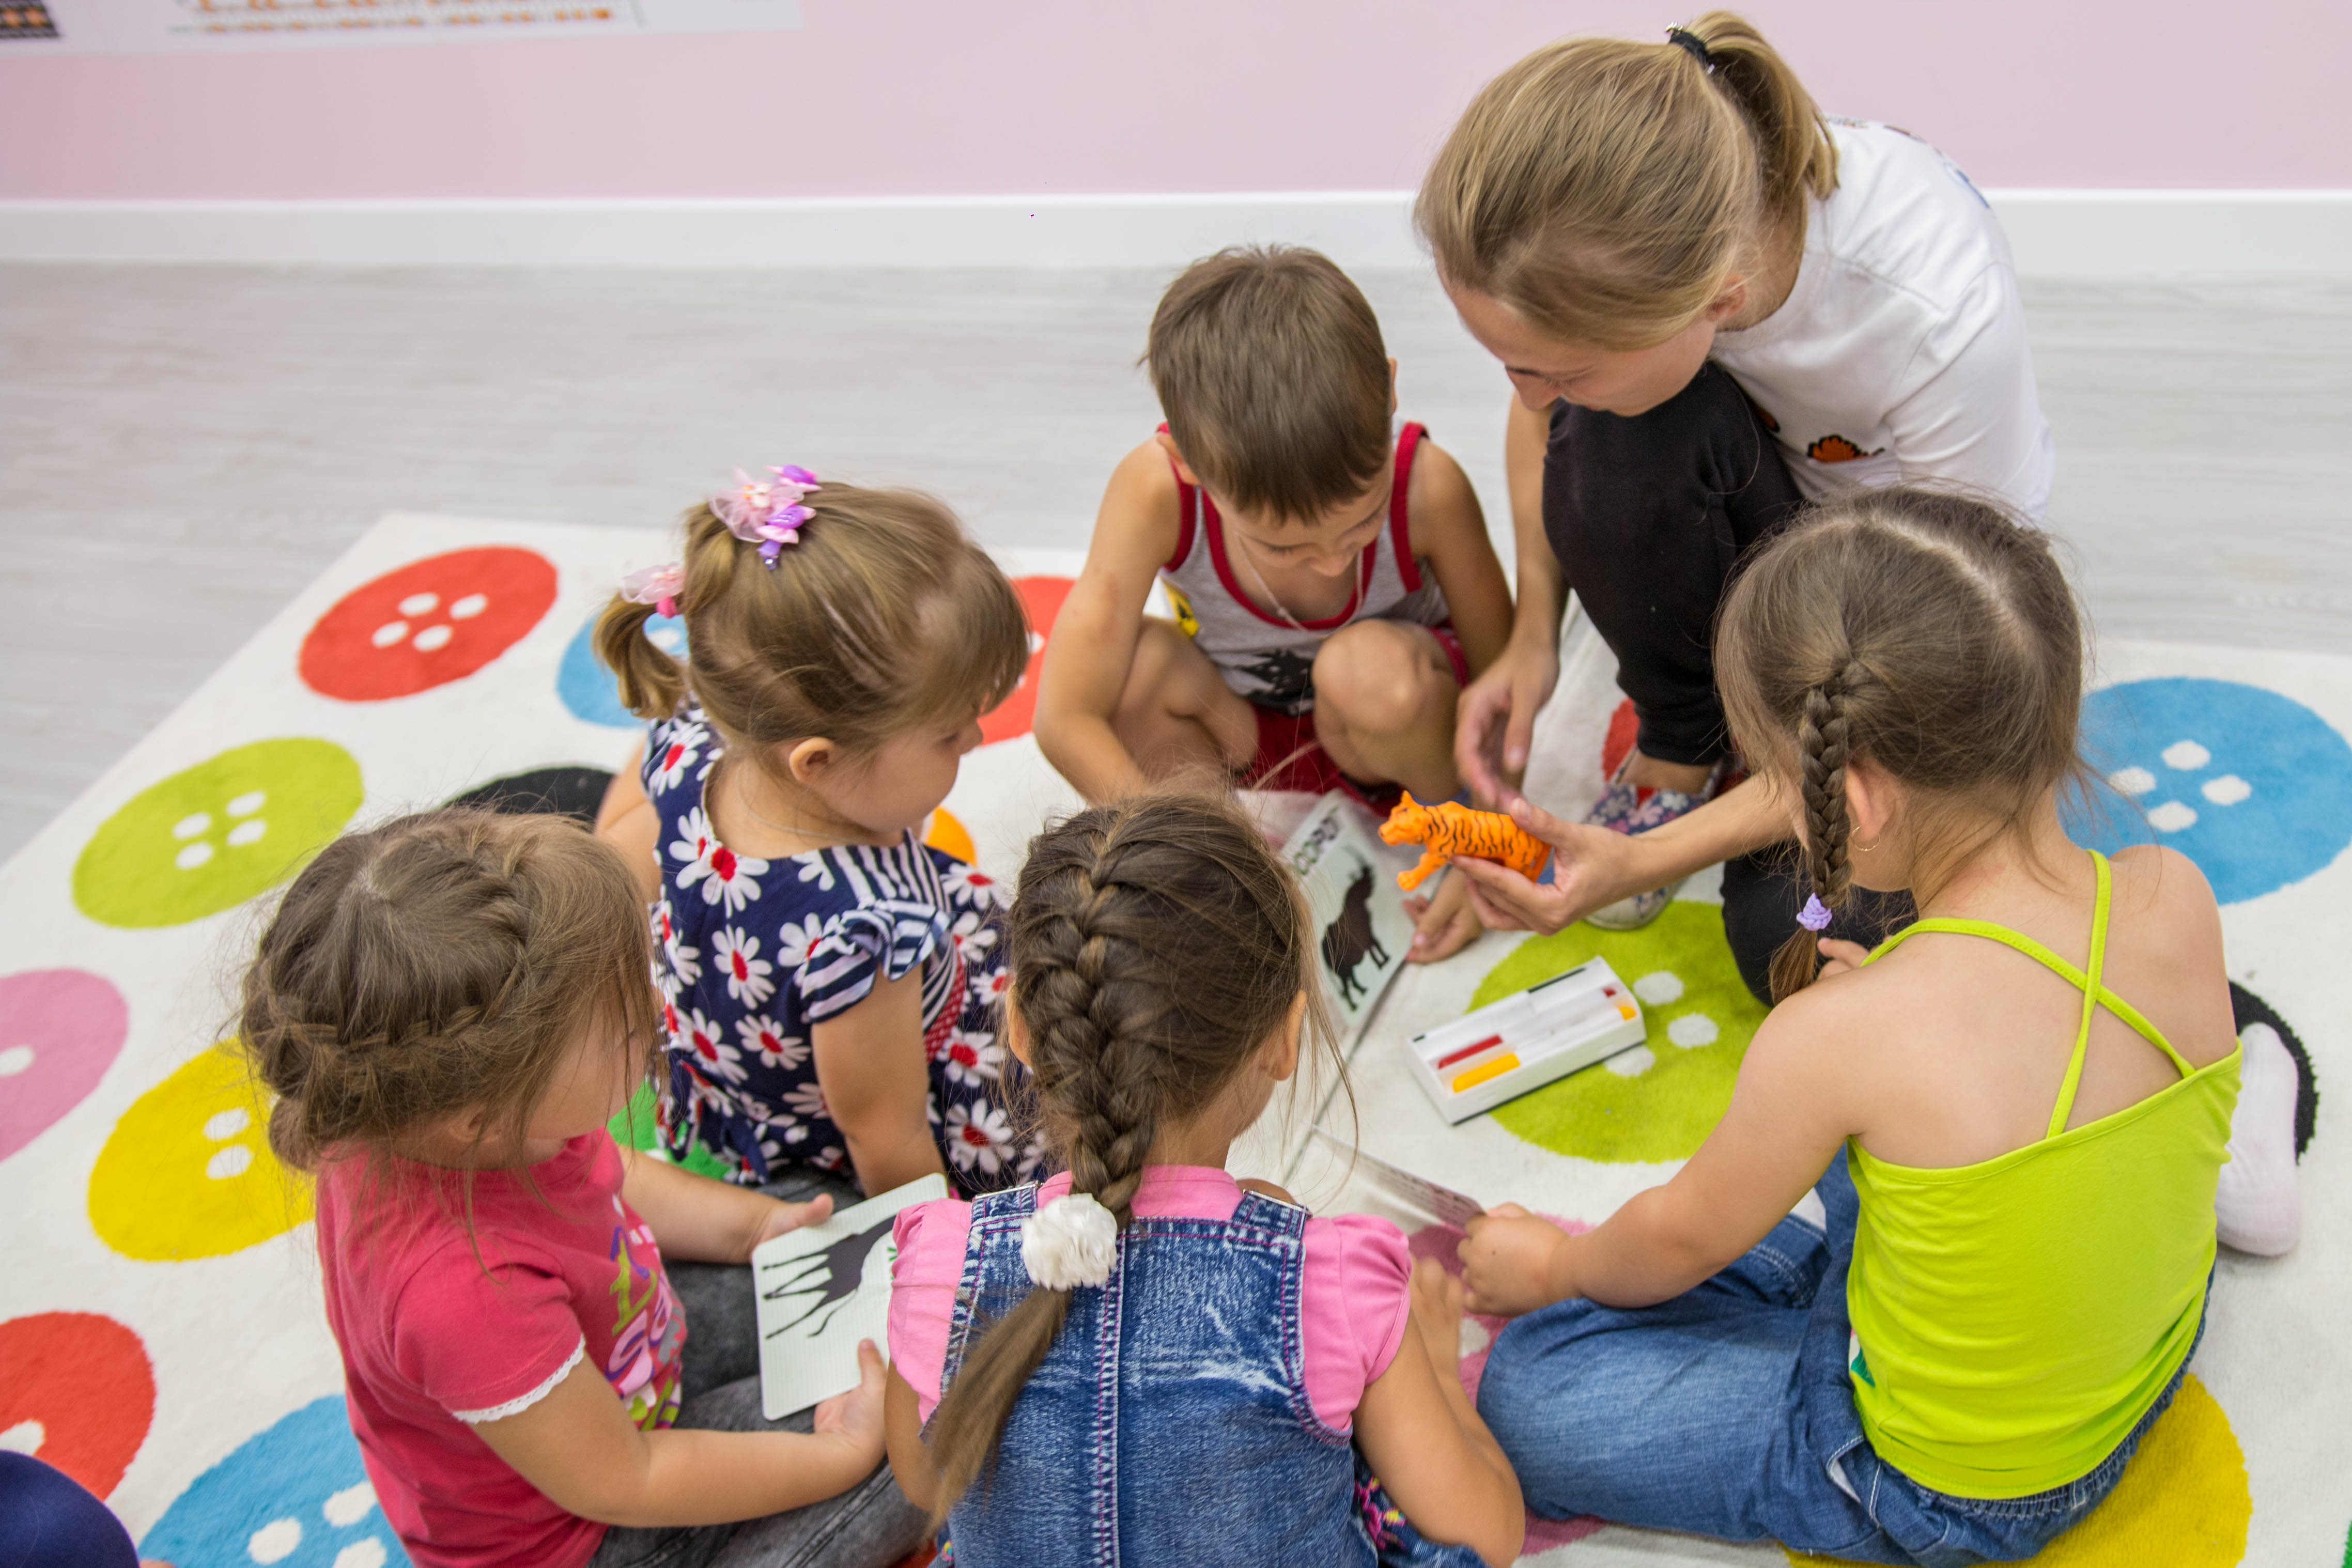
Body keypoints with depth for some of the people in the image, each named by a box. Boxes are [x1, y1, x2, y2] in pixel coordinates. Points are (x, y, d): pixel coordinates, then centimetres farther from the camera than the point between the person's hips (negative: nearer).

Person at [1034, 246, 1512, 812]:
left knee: (1372, 667, -36)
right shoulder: (1156, 492, -32)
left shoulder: (1428, 487, -31)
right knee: (1113, 660, -31)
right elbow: (1065, 720, -32)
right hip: (1234, 722, 0)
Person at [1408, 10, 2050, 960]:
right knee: (1613, 440, -36)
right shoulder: (1605, 225, -30)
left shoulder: (1946, 320, -41)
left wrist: (1648, 862, -34)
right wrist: (1533, 637, -17)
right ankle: (1680, 739, -10)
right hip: (1745, 501, 3)